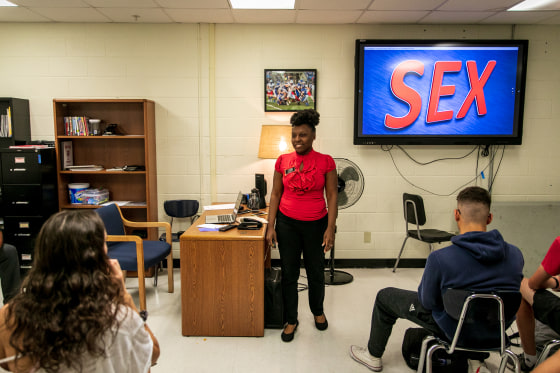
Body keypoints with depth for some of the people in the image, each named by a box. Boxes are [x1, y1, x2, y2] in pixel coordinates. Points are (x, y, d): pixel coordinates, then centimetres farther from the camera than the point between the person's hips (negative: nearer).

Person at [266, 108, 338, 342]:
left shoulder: (325, 161, -6)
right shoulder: (283, 161, 0)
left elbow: (332, 196, -5)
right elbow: (275, 194, 3)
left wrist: (330, 228, -11)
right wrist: (271, 227, -1)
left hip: (316, 224, -1)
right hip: (287, 223, 1)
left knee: (316, 272, 14)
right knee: (289, 273, 8)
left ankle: (318, 311, 41)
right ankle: (291, 320, 26)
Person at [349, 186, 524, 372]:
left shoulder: (440, 258, -30)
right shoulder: (515, 254, -16)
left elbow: (427, 302, -15)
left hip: (457, 330, -5)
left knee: (385, 297, 14)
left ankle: (373, 356, 35)